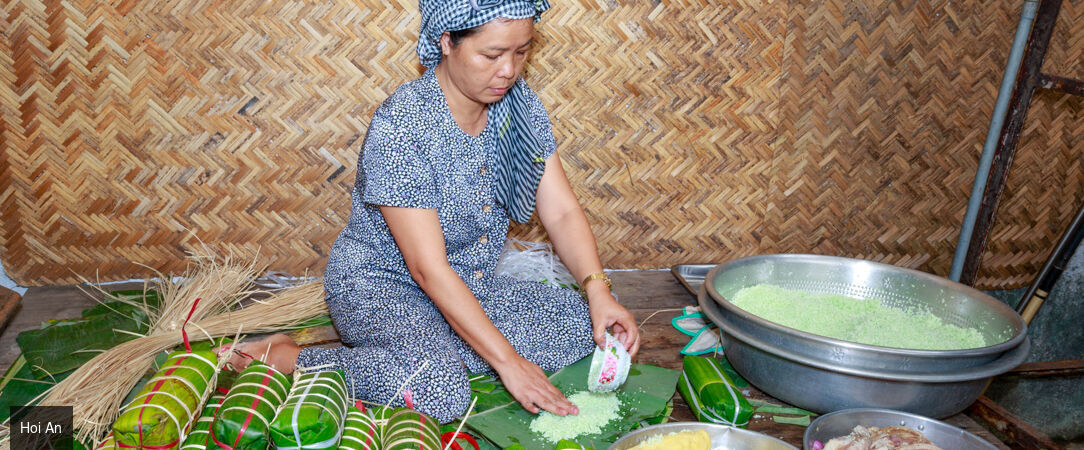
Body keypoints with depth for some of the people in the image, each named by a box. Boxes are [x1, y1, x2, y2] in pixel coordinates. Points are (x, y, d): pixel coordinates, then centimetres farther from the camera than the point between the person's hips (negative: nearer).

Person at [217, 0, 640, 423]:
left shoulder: (519, 104, -4)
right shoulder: (401, 125, -25)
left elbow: (562, 212, -3)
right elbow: (429, 269, -26)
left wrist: (598, 290, -20)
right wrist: (507, 361, -27)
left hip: (473, 287, 7)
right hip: (382, 284, -7)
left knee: (583, 324, -11)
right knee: (441, 389, -34)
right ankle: (279, 356, -12)